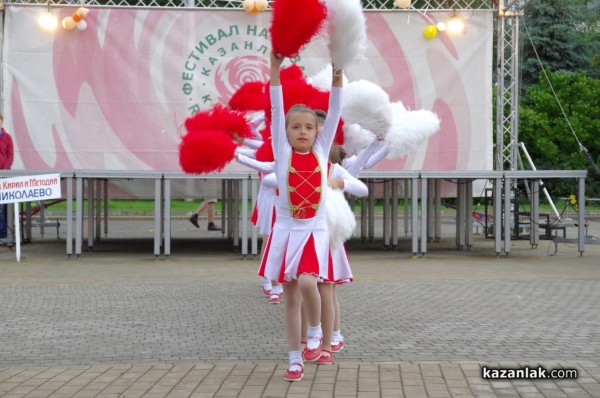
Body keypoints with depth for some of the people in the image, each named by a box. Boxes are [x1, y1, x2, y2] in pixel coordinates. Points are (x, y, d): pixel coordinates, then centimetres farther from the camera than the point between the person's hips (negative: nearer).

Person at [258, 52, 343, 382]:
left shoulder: (321, 150, 5)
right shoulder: (282, 152, 1)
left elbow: (334, 113, 0)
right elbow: (276, 110, -5)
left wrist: (337, 78, -8)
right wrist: (275, 70, -11)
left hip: (314, 230, 0)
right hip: (286, 230, 1)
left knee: (307, 283, -23)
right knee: (291, 296, 5)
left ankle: (315, 332, 5)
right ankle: (295, 360, 14)